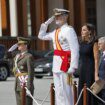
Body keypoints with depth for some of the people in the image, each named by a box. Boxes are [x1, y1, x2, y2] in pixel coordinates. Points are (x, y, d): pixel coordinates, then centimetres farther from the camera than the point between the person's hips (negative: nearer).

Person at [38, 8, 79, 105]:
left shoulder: (69, 30, -11)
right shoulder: (56, 32, 15)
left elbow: (75, 50, -17)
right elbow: (41, 36, 27)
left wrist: (73, 67, -23)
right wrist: (47, 23, 15)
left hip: (65, 64, -9)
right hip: (56, 64, 9)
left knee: (65, 91, -7)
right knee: (58, 91, 12)